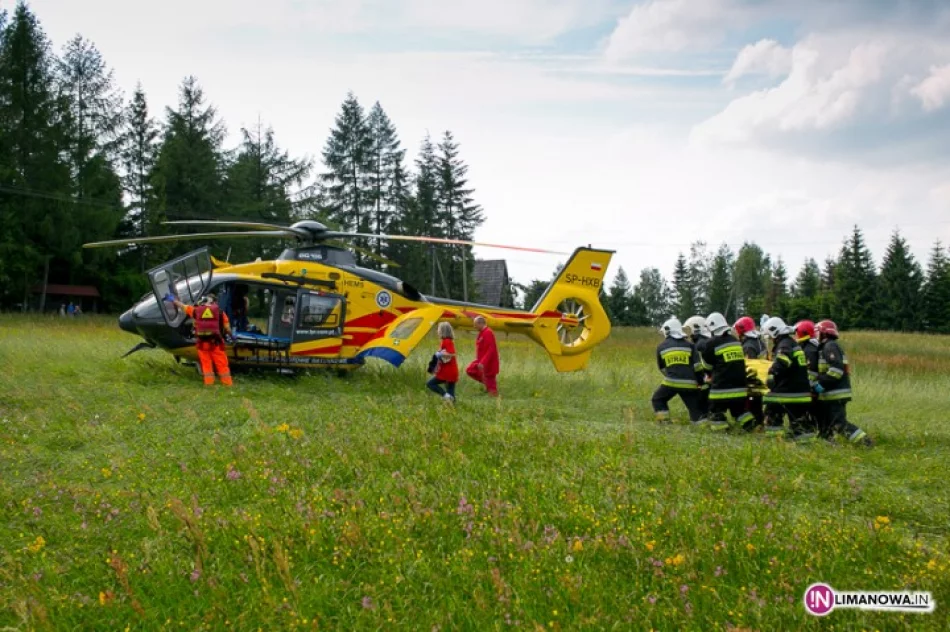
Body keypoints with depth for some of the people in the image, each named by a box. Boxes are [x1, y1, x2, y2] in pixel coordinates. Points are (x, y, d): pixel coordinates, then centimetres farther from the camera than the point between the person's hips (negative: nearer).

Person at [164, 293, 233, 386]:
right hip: (216, 343, -2)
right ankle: (227, 384, 2)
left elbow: (182, 305, 20)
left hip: (202, 343, 2)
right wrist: (231, 336, 22)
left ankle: (209, 384, 8)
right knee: (222, 364, 2)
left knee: (206, 364, 10)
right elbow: (227, 328, 5)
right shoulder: (220, 312, 3)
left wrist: (173, 300, 34)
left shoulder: (196, 310, 7)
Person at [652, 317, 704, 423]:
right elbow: (697, 366, 2)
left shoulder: (661, 347, 10)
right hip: (689, 383, 1)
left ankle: (664, 422, 10)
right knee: (695, 408, 9)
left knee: (658, 399, 21)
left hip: (671, 382, -1)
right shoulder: (689, 345, 9)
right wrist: (700, 381, 10)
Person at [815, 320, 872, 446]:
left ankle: (865, 441, -18)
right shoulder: (826, 347, 21)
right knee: (825, 422, 14)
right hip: (831, 394, 11)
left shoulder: (830, 347, -12)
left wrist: (822, 384, -22)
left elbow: (837, 369, -24)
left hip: (835, 394, -11)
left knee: (839, 423, -15)